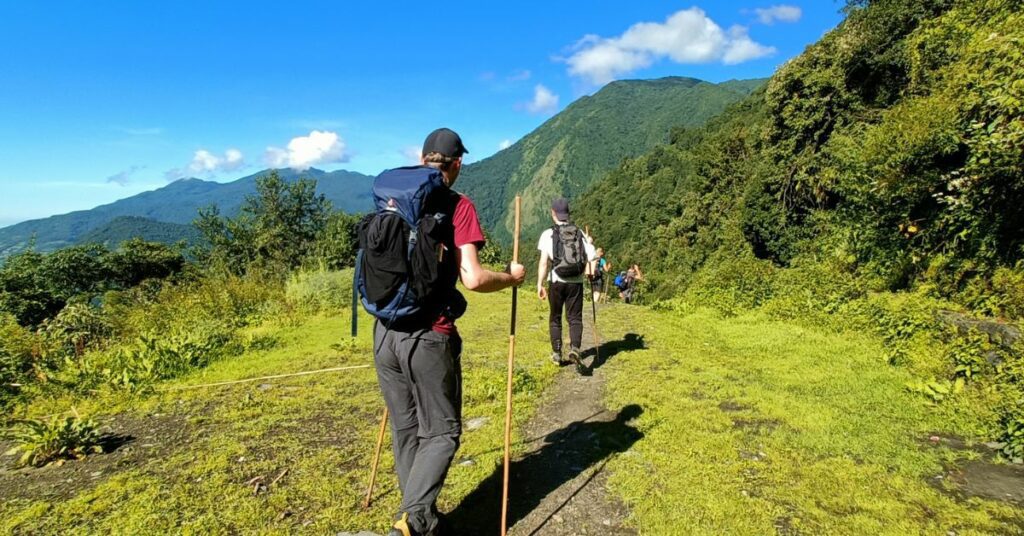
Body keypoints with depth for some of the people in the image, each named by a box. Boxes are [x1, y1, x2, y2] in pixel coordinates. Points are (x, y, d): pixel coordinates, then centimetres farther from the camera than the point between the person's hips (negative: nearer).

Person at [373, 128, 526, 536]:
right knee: (441, 432, 11)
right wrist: (512, 277, 3)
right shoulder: (458, 206, -7)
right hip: (429, 337, -5)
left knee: (404, 428, 17)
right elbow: (473, 279, -15)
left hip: (385, 333, 5)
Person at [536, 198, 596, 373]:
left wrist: (540, 284, -5)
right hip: (576, 282, 1)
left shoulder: (548, 234, -4)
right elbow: (592, 258, -3)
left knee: (555, 318, 15)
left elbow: (543, 262, -9)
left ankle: (557, 354, 19)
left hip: (556, 281, -1)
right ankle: (574, 349, -16)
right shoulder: (579, 233, 4)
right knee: (575, 318, 6)